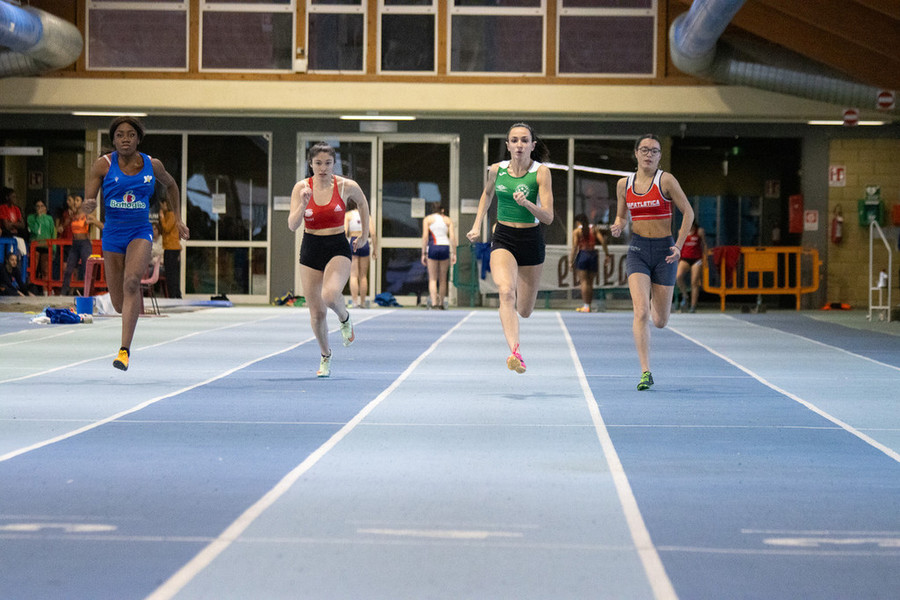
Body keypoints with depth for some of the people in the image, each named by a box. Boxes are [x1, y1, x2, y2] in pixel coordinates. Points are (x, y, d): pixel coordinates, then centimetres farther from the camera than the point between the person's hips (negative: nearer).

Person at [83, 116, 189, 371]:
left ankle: (125, 350, -31)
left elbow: (170, 185, 21)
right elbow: (88, 202, -7)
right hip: (112, 234, 1)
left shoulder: (152, 165, -1)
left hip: (140, 233, -1)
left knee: (131, 282, -28)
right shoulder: (103, 165, -5)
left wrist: (178, 219, 18)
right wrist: (88, 206, -31)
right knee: (119, 304, 5)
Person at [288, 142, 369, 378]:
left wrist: (364, 235, 17)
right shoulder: (301, 187, -5)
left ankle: (345, 319, 6)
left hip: (338, 249, -2)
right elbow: (292, 225, -11)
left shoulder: (346, 186, -6)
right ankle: (325, 356, 30)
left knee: (330, 295, -30)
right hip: (310, 251, 2)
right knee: (316, 312, 6)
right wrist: (303, 204, -27)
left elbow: (362, 203, 15)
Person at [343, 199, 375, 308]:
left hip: (352, 243, -2)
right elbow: (372, 233, 1)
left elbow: (344, 232, -9)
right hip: (365, 244, 2)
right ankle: (362, 302, 10)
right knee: (363, 276, 9)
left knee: (353, 275, -3)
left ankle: (355, 301, -14)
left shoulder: (348, 215, 3)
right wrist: (374, 249, 5)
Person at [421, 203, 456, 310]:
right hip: (445, 248, 2)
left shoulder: (427, 219, 6)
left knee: (432, 279, -1)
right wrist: (454, 254, 3)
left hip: (433, 248, -2)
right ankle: (441, 303, 14)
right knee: (443, 279, 12)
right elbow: (452, 237, 2)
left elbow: (425, 236, -3)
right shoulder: (448, 220, 11)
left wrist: (423, 254, -2)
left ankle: (434, 302, -17)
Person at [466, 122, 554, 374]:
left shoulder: (541, 172, -9)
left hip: (531, 240, 0)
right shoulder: (496, 170, -1)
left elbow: (548, 217, -15)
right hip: (503, 239, 0)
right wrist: (477, 225, 15)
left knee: (524, 312, 9)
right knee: (506, 292, -28)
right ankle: (515, 352, -39)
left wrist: (527, 203, -32)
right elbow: (487, 194, 23)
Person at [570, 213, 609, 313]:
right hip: (593, 255, 4)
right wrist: (606, 254, 2)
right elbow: (603, 241, -2)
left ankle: (586, 306, -15)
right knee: (590, 282, 9)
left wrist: (571, 261, -7)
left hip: (582, 255, -4)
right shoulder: (594, 229, 10)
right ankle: (588, 305, 10)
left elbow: (575, 246, -8)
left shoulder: (576, 231, 0)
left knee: (584, 281, -6)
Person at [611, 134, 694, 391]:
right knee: (641, 312, -17)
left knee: (660, 321, 6)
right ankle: (645, 372, -15)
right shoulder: (624, 184, 4)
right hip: (637, 249, 1)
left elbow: (688, 212, -2)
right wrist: (617, 226, -7)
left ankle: (655, 303, 45)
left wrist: (679, 245, -10)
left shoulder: (666, 180, -7)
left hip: (664, 249, -1)